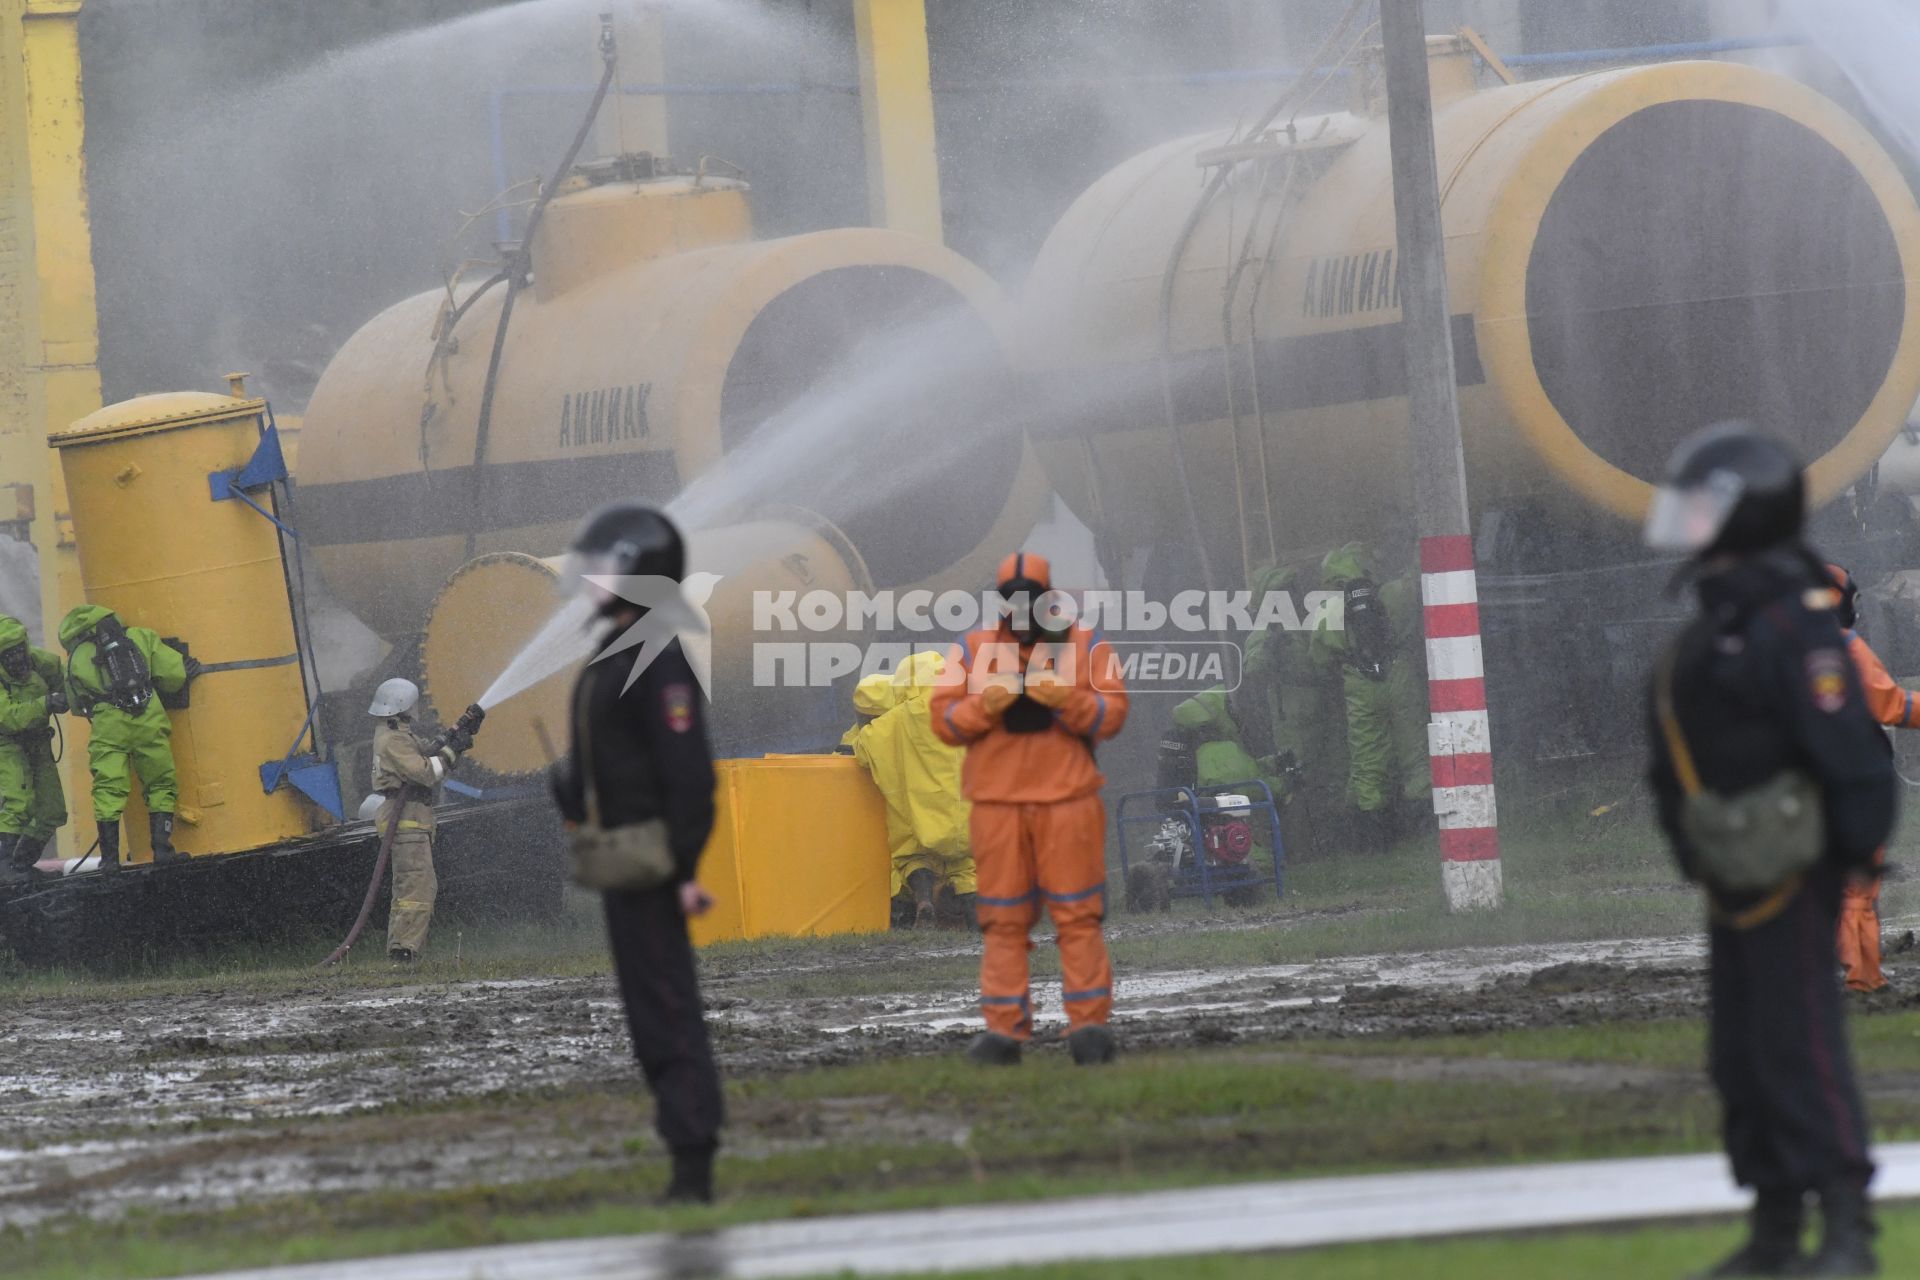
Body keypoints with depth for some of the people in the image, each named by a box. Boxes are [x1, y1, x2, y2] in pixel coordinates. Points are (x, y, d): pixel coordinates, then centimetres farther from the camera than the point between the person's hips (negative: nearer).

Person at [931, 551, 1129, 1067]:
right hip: (997, 802, 1)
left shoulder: (1086, 647, 7)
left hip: (1067, 798, -1)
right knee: (1004, 920, 1)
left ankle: (1088, 1025, -2)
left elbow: (1111, 714, -1)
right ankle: (1004, 1030, 1)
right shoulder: (972, 652, 10)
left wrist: (1059, 696, -17)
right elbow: (945, 720, 4)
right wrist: (989, 701, -14)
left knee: (1078, 914, -4)